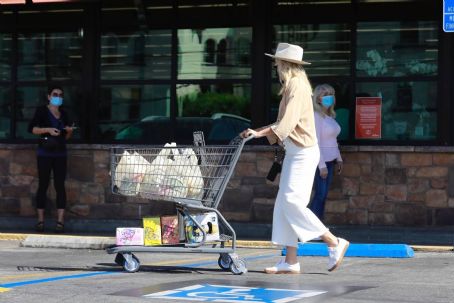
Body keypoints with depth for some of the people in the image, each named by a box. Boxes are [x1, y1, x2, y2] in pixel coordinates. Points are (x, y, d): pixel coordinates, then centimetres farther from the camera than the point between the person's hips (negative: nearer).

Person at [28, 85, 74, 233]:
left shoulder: (63, 114, 14)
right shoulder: (42, 111, 0)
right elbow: (31, 128, -11)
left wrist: (69, 131, -2)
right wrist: (48, 129, -23)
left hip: (60, 154, 4)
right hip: (45, 153, -4)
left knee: (60, 185, -3)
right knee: (43, 185, -1)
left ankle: (60, 221, -5)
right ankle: (40, 220, 3)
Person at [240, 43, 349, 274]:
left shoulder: (298, 86, -14)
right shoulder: (290, 86, 17)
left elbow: (287, 124, -22)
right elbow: (284, 123, 21)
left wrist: (260, 133, -20)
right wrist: (257, 131, 15)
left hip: (303, 153, -10)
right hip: (294, 153, 10)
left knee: (292, 203, -14)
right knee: (284, 205, 6)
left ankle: (334, 243, -5)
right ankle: (290, 262, 5)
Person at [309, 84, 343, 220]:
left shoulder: (330, 116, 12)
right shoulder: (316, 116, -15)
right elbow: (316, 142, -18)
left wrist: (338, 158, 17)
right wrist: (322, 165, -20)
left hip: (330, 161, 8)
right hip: (320, 162, -8)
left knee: (323, 195, 9)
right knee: (320, 195, -8)